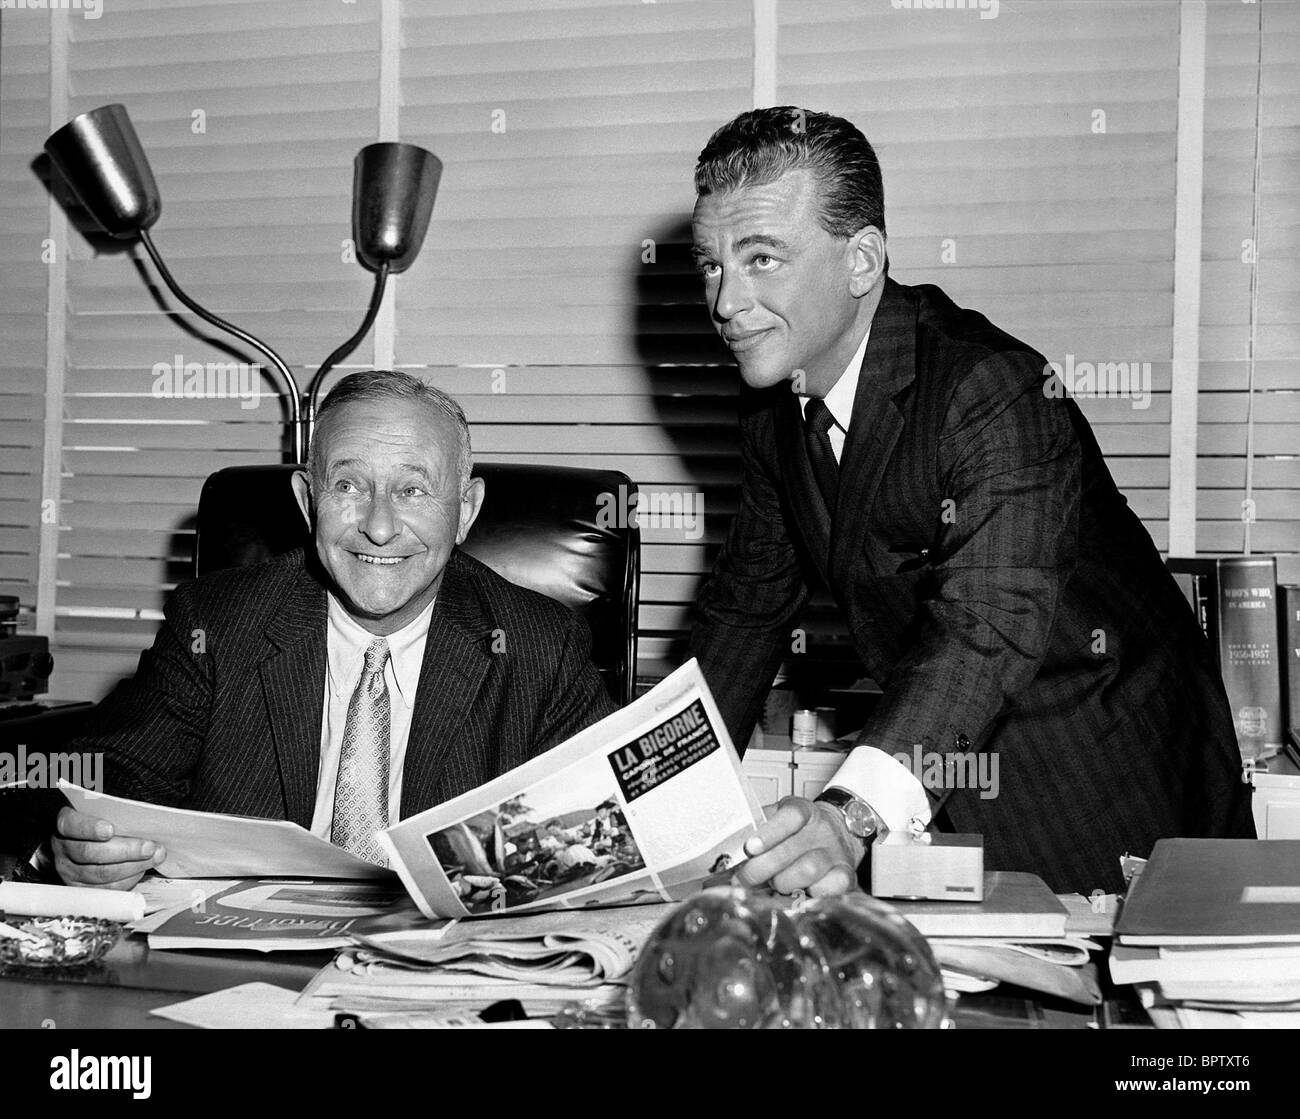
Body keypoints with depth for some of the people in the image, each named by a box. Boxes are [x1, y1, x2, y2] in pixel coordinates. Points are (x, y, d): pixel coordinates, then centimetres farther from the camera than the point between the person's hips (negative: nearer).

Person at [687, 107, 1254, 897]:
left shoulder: (998, 393, -27)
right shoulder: (776, 410, -1)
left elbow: (990, 624, -39)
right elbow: (749, 601, 10)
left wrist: (852, 814, -53)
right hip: (940, 783, 6)